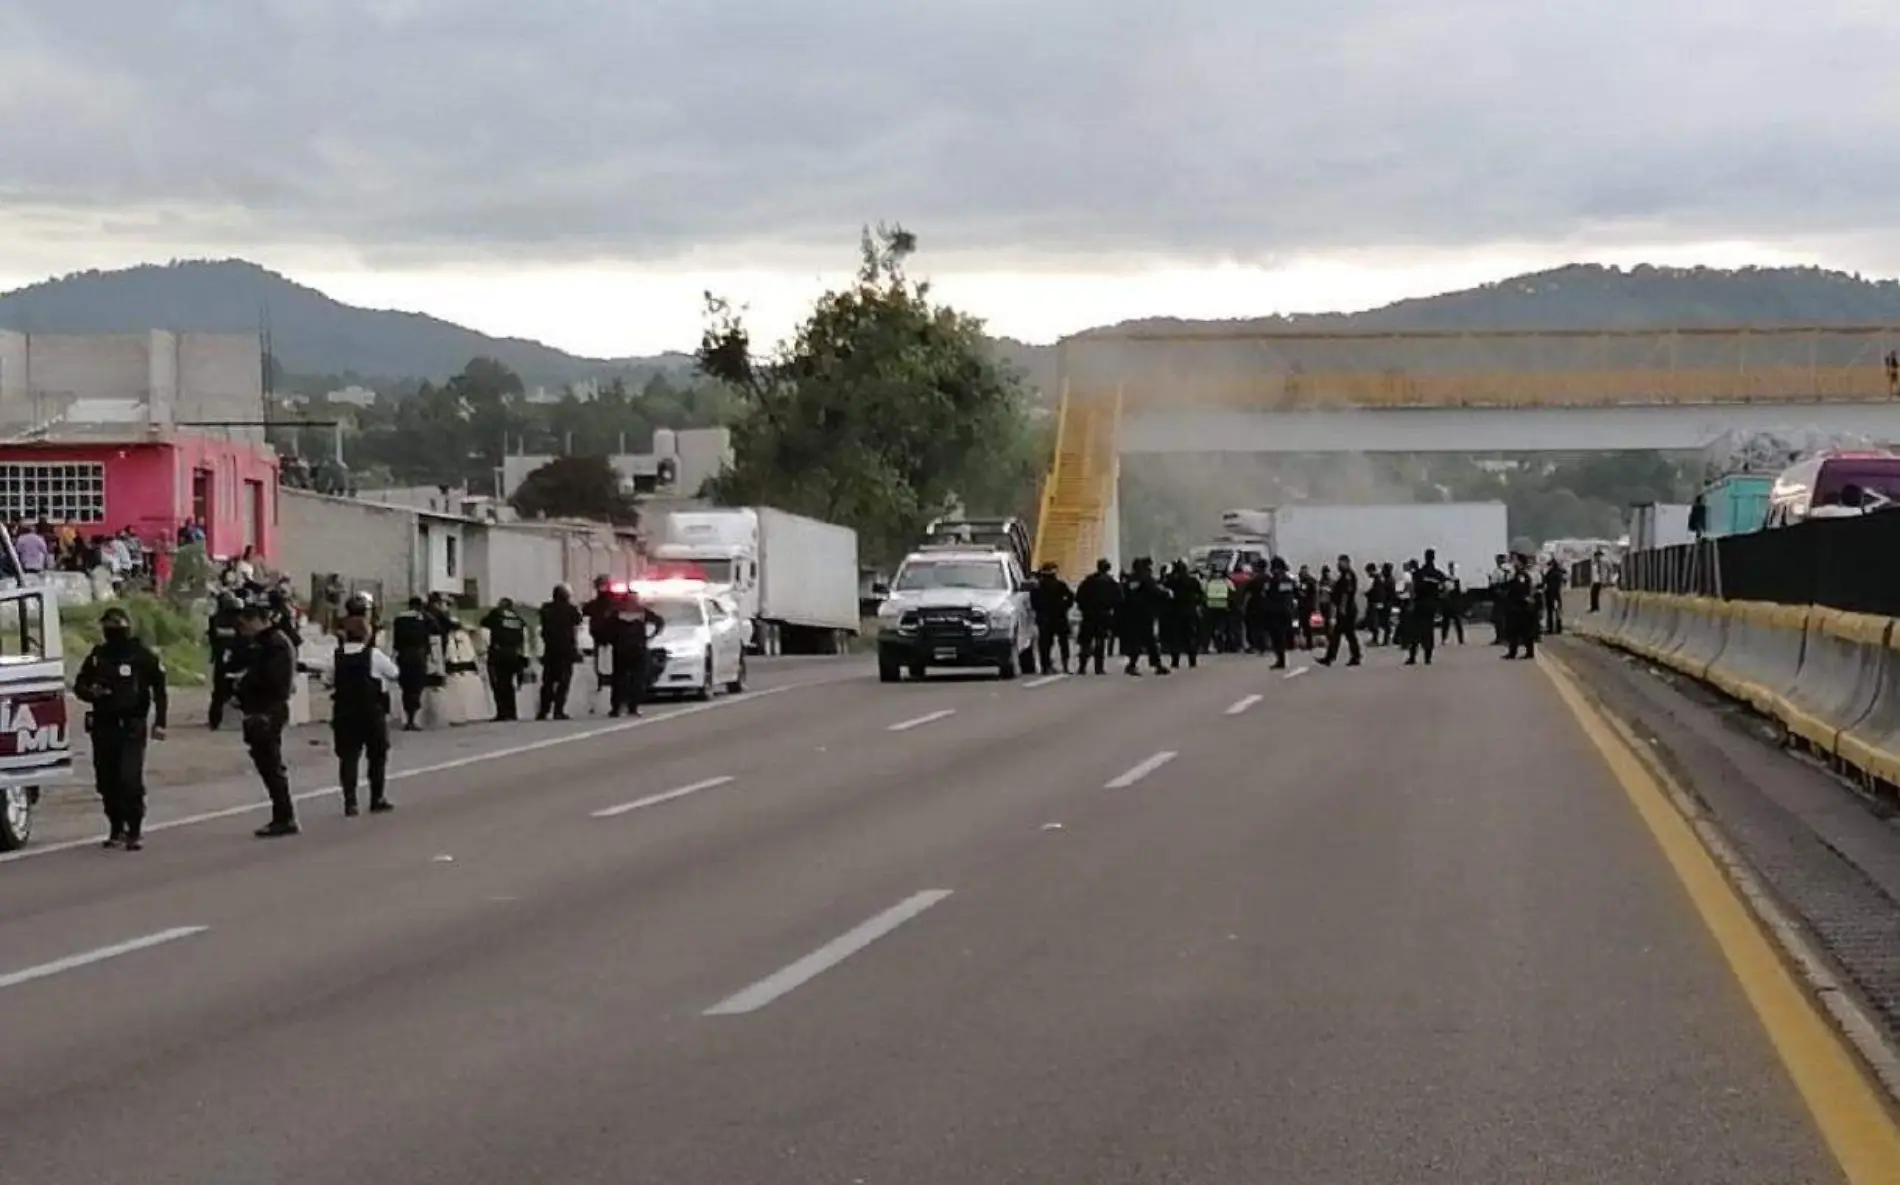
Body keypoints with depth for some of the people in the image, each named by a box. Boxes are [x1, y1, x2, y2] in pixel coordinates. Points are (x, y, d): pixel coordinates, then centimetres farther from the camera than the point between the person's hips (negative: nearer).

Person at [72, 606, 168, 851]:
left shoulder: (142, 656, -1)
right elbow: (79, 684, 18)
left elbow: (159, 690, 1)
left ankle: (135, 831, -7)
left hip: (131, 727, -5)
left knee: (130, 780, -15)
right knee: (106, 782, 6)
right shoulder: (97, 656, 10)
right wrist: (90, 691, -6)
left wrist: (159, 722, -7)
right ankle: (116, 829, 20)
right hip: (103, 726, 5)